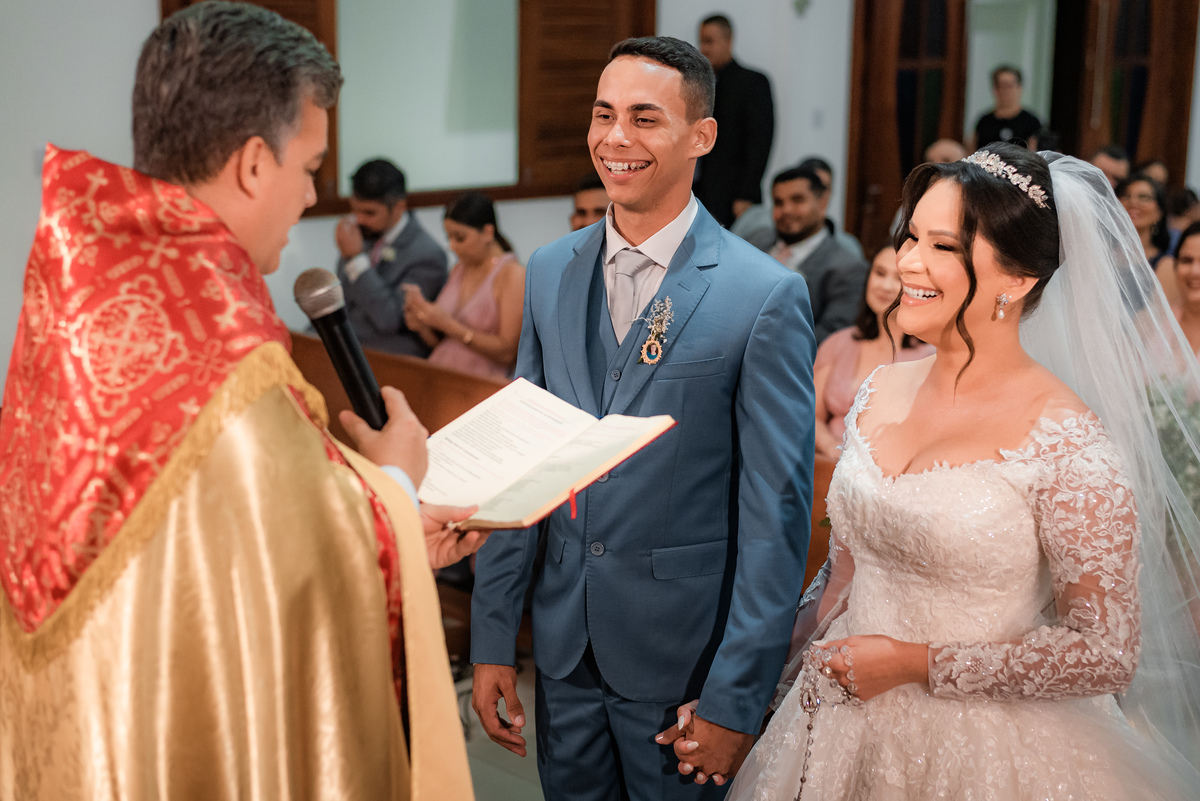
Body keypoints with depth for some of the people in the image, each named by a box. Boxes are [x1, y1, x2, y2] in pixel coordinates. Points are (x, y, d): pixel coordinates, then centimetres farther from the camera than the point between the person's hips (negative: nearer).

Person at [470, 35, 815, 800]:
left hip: (683, 652, -4)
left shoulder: (766, 295, -14)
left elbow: (776, 512, -13)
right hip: (564, 643, 5)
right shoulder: (550, 272, 3)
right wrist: (493, 638, 4)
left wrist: (736, 699, -13)